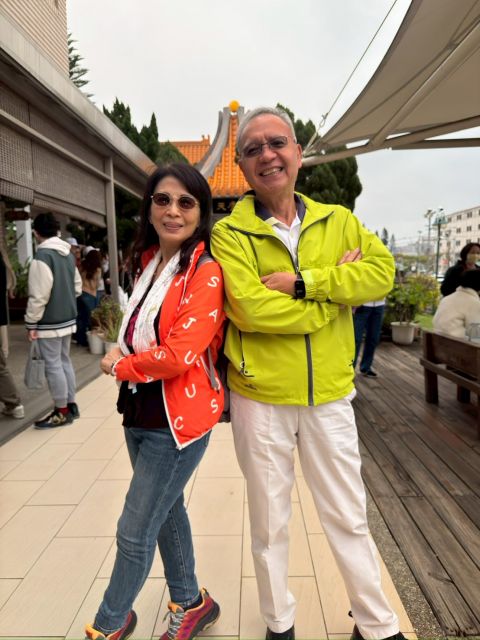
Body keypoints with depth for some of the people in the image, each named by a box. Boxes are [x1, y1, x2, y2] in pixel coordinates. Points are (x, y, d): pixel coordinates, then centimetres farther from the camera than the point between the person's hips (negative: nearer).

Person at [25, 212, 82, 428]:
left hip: (49, 322, -8)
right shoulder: (69, 254, 8)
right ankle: (71, 405, 26)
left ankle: (62, 412, 11)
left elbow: (39, 296, -19)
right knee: (64, 361, 17)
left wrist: (31, 323, -12)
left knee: (53, 365, 1)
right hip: (68, 318, 8)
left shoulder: (42, 256, -17)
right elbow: (77, 287, 15)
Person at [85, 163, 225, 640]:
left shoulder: (206, 272, -17)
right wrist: (123, 354, -3)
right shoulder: (149, 263, 7)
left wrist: (119, 366, -9)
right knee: (166, 511, 22)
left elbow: (180, 354, -23)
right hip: (141, 412, 8)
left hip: (177, 421, -8)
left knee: (134, 531, 8)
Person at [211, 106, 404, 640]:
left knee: (348, 516, 19)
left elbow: (381, 272, -12)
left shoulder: (338, 221, 3)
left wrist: (302, 281, -21)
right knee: (269, 520, 18)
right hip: (260, 397, -2)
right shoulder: (229, 233, -8)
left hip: (329, 395, 3)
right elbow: (251, 309, -22)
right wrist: (336, 290, -14)